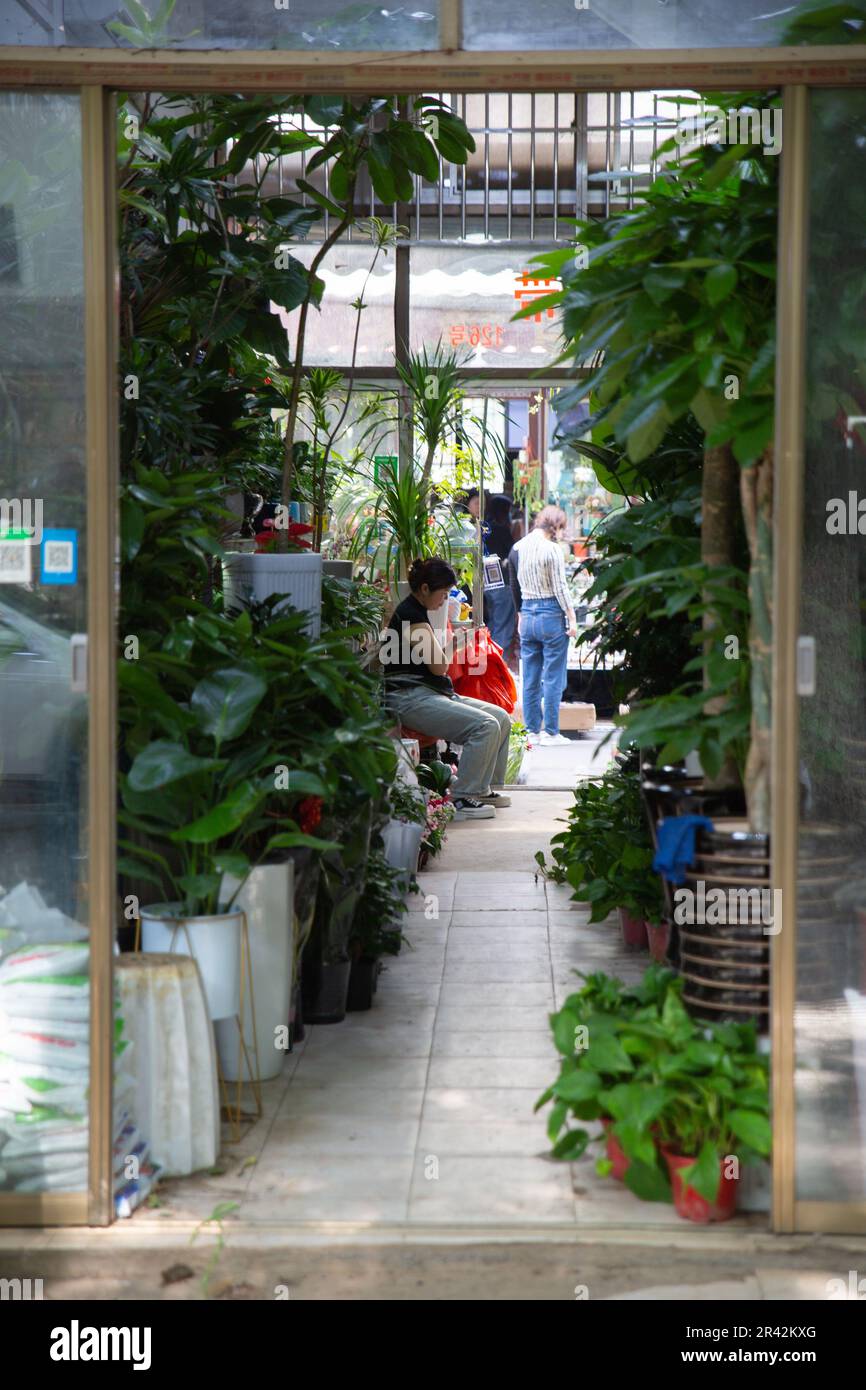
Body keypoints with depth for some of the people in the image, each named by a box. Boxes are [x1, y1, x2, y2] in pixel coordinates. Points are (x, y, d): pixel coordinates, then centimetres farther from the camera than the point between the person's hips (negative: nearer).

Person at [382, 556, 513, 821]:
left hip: (430, 692, 11)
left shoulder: (417, 612, 20)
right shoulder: (411, 616, -13)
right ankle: (461, 799, -17)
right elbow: (439, 666, -13)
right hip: (409, 697, -11)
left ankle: (484, 788, 14)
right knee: (485, 726, -23)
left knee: (501, 718, 5)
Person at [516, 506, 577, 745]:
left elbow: (516, 586, 13)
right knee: (553, 677, -1)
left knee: (530, 677, 11)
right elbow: (560, 588, -11)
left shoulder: (519, 548, 8)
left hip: (527, 614, 6)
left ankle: (531, 730, 15)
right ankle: (550, 732, 0)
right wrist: (572, 618, -6)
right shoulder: (552, 549, -12)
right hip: (551, 615, -6)